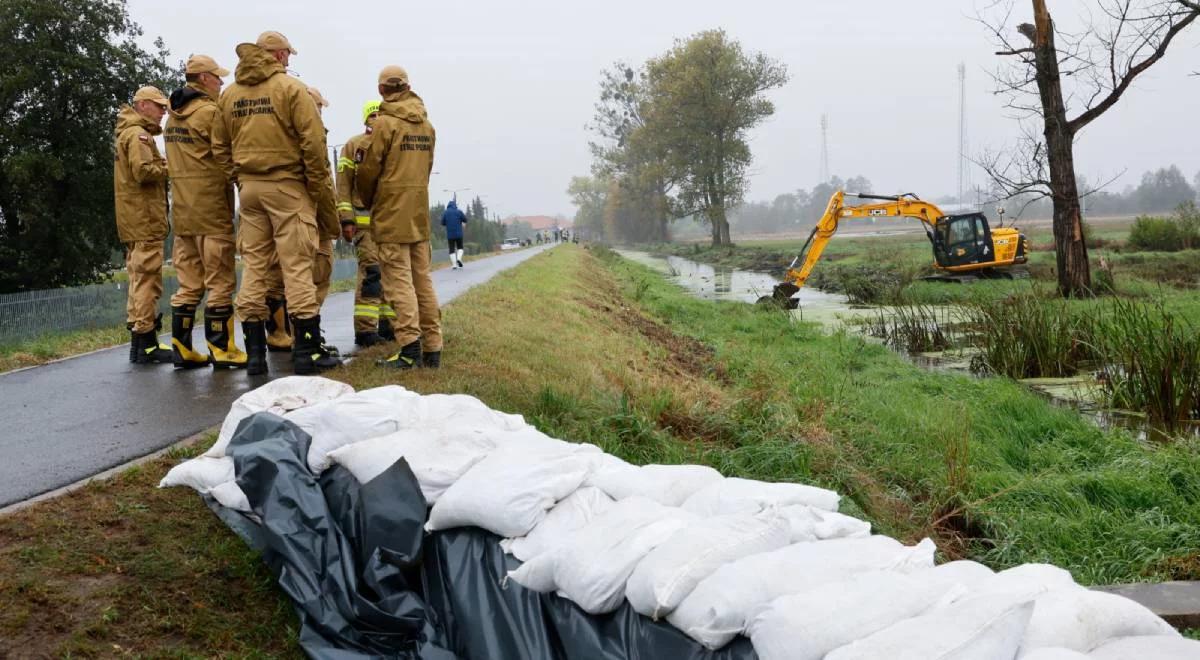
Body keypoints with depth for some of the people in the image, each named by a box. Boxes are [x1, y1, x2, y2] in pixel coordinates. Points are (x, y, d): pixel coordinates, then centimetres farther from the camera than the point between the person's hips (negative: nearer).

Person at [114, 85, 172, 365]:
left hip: (133, 220, 10)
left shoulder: (129, 133, 23)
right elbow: (144, 171, -21)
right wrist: (171, 167, -6)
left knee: (139, 279, 13)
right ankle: (146, 342, -10)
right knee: (147, 279, -10)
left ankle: (139, 339, 17)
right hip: (145, 218, -10)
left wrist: (164, 166, 4)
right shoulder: (138, 134, -9)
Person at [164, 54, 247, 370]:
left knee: (189, 282, 10)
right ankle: (221, 349, -1)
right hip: (211, 208, -8)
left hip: (182, 210, 8)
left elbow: (192, 156, 14)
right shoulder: (209, 111, -11)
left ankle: (181, 347, 11)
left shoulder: (173, 115, 16)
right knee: (220, 281, -3)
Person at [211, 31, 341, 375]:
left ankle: (254, 352, 9)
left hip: (249, 188, 5)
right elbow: (313, 142, -12)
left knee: (253, 267, 8)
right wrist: (318, 189, -5)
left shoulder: (230, 94, 10)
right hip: (287, 186, -5)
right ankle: (308, 351, -2)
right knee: (297, 267, -3)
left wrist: (240, 178, 16)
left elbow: (220, 147, 11)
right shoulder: (291, 88, -7)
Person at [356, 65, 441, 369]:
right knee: (422, 279, 9)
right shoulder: (426, 124, 12)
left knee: (399, 280, -6)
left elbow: (370, 170, -6)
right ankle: (432, 348, 11)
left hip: (391, 215, -6)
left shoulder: (386, 122, -9)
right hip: (420, 213, 7)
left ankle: (409, 348, -11)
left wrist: (368, 201, 11)